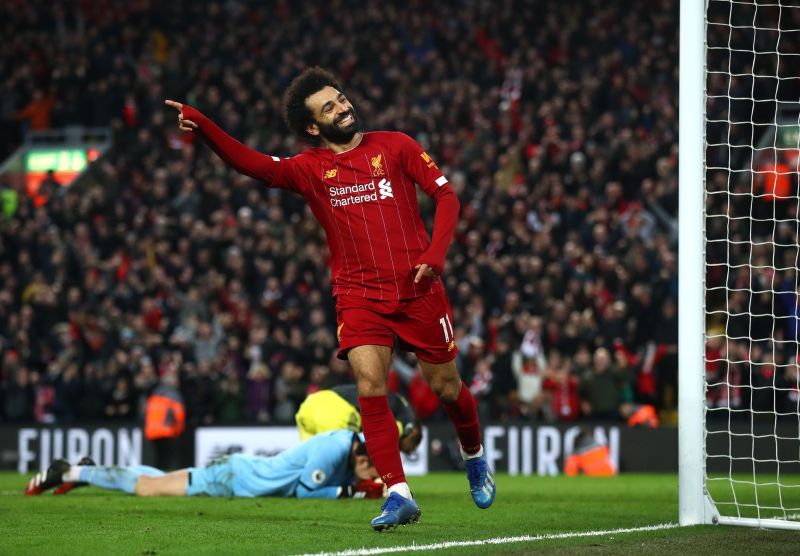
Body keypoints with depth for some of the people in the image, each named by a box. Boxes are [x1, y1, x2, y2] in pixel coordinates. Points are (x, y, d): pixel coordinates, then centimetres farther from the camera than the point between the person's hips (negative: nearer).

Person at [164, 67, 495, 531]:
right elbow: (257, 165, -11)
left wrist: (434, 254, -14)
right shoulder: (310, 168, 4)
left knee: (446, 386, 7)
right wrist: (202, 126, -25)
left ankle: (475, 456, 38)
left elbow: (446, 196, 2)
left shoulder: (395, 146, 3)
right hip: (359, 296, 1)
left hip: (418, 289, 0)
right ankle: (399, 495, -15)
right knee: (370, 385, -18)